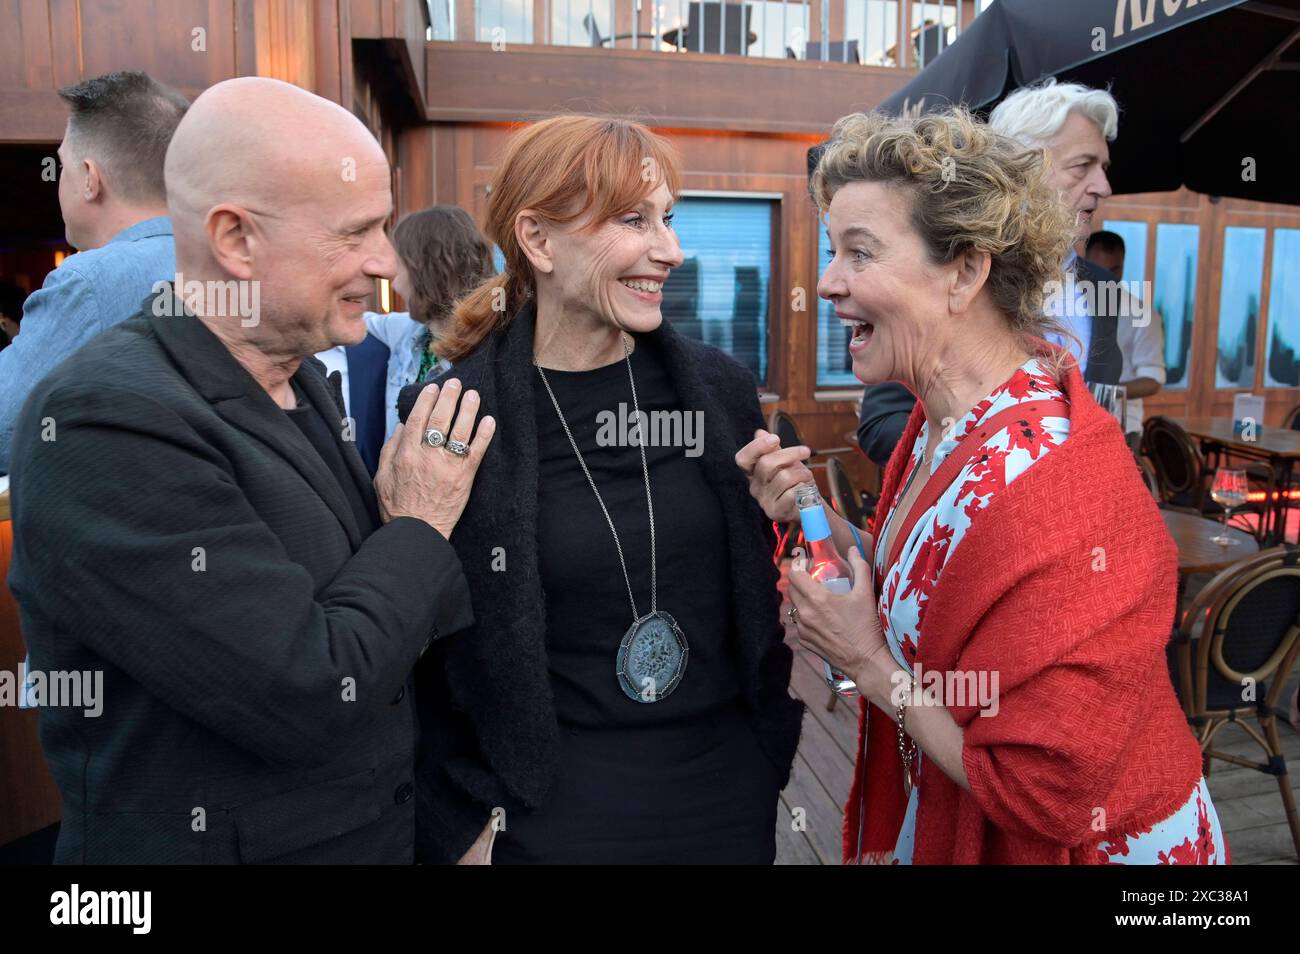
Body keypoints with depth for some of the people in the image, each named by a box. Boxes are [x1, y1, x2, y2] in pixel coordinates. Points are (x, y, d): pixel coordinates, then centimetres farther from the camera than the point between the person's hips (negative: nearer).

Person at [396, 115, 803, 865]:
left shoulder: (721, 389, -3)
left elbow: (762, 586, 8)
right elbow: (422, 659, -5)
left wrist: (773, 752, 7)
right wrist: (467, 825, -4)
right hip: (550, 810, -3)